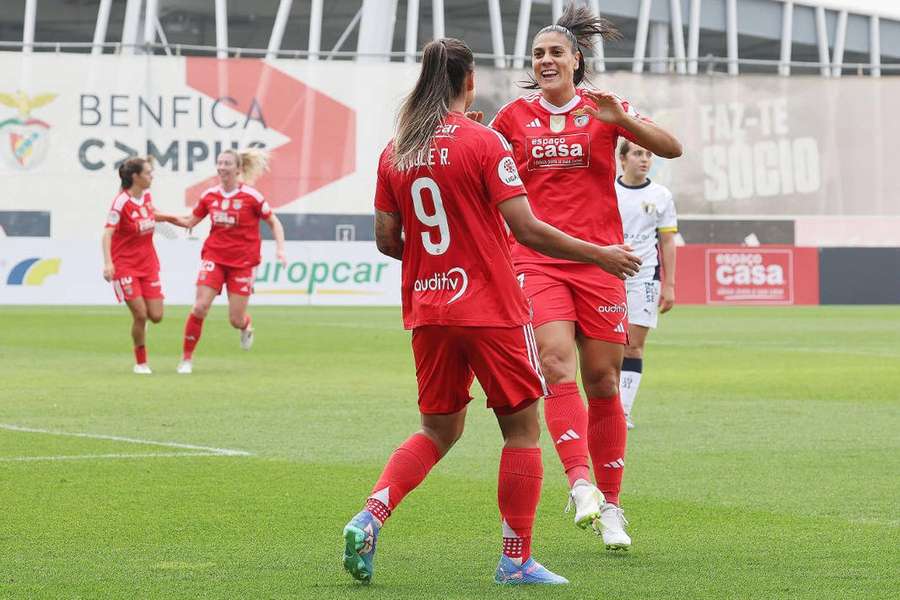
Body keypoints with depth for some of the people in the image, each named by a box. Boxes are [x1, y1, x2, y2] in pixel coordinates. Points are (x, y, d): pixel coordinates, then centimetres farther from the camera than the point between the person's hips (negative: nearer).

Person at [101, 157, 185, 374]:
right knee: (140, 315, -12)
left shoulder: (147, 195, 2)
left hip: (148, 264, 6)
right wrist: (108, 263, -36)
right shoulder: (121, 202, -18)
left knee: (156, 316, -2)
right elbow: (107, 233, -24)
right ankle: (141, 362, 5)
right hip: (125, 264, -6)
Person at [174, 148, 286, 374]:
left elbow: (274, 223, 1)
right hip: (214, 257, 2)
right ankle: (187, 357, -2)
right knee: (200, 307, -15)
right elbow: (189, 221, 13)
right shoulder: (210, 195, 1)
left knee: (236, 321, 0)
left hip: (242, 262, -2)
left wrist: (280, 249, -12)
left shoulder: (251, 196, -9)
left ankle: (247, 325, 39)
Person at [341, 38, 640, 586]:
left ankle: (369, 518, -4)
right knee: (522, 428, 6)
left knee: (440, 428, 17)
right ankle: (516, 560, 7)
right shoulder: (484, 143, -10)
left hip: (426, 309, 6)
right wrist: (599, 255, -4)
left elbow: (387, 240, 9)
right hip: (491, 309, -6)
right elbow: (527, 229, -14)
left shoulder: (395, 152, 6)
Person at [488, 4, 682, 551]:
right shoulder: (514, 117, 9)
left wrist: (622, 120, -18)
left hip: (598, 259, 0)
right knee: (558, 364, -22)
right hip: (537, 261, 0)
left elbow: (672, 148, -3)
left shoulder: (604, 109, 5)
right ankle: (580, 484, -28)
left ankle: (609, 505, 12)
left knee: (603, 382, 2)